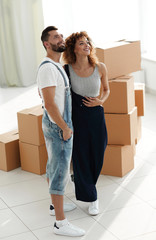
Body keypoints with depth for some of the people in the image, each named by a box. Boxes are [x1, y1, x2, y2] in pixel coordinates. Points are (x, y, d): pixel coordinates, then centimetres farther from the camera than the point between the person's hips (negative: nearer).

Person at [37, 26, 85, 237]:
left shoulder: (56, 66, 9)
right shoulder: (47, 68, -24)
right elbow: (49, 103, -29)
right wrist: (65, 128, -21)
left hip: (58, 124, 10)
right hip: (58, 128, -10)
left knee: (54, 166, 22)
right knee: (61, 173, -6)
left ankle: (56, 205, 39)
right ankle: (61, 223, 1)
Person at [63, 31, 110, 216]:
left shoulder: (100, 68, -5)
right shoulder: (66, 70, -9)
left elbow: (106, 90, 11)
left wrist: (100, 101, -7)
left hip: (96, 116, 2)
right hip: (76, 117, -2)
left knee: (97, 156, 10)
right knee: (80, 157, 3)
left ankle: (84, 183, 41)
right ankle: (91, 199, 19)